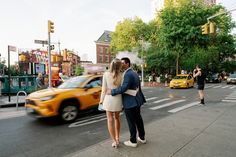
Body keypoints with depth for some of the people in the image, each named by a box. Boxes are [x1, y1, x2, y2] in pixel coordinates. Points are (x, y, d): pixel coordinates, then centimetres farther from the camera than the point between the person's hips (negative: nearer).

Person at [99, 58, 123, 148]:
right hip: (118, 99, 2)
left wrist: (101, 100, 6)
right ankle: (117, 138, 31)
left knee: (110, 120, 10)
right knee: (117, 118, 21)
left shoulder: (106, 74, -9)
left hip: (108, 99, -1)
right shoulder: (121, 75, -9)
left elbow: (104, 89, -5)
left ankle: (114, 141, 11)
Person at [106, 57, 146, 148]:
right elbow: (138, 87, 16)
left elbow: (123, 88, -29)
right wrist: (141, 98, 22)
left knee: (131, 122, 4)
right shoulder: (134, 73, 11)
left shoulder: (128, 74, -20)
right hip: (136, 100, 10)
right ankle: (142, 138, 34)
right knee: (138, 119, 19)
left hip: (130, 102, -10)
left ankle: (133, 141, 20)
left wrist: (111, 91, -18)